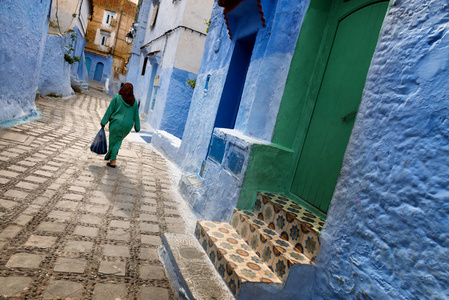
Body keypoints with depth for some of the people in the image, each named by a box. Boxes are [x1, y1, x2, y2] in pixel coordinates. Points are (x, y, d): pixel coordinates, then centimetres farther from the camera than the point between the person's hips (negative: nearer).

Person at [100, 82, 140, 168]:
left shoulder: (117, 98, -4)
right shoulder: (134, 101, 3)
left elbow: (109, 110, -4)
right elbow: (136, 115, 5)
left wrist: (103, 122, 1)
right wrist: (137, 127, 12)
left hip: (116, 123, -2)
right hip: (127, 125, 3)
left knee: (113, 140, 11)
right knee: (118, 140, 20)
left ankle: (113, 161, 13)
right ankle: (110, 155, 24)